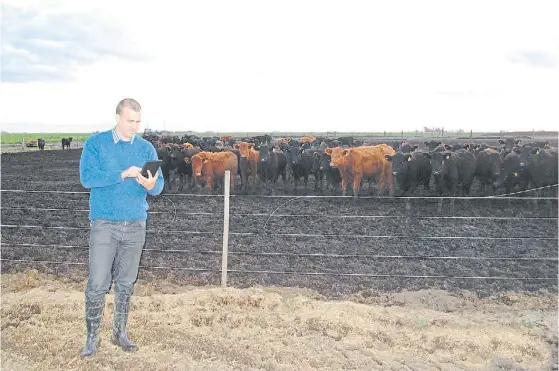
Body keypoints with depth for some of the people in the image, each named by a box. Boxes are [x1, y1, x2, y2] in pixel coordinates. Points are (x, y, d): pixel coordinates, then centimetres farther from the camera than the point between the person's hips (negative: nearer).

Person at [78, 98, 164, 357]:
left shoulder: (147, 148, 6)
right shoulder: (96, 143, -3)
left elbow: (159, 185, 1)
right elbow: (87, 178, -14)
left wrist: (151, 185, -23)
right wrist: (123, 174, -21)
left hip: (136, 225, 3)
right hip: (104, 224, -3)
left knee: (126, 283, 12)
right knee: (97, 284, -4)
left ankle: (120, 333, 24)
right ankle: (92, 339, 8)